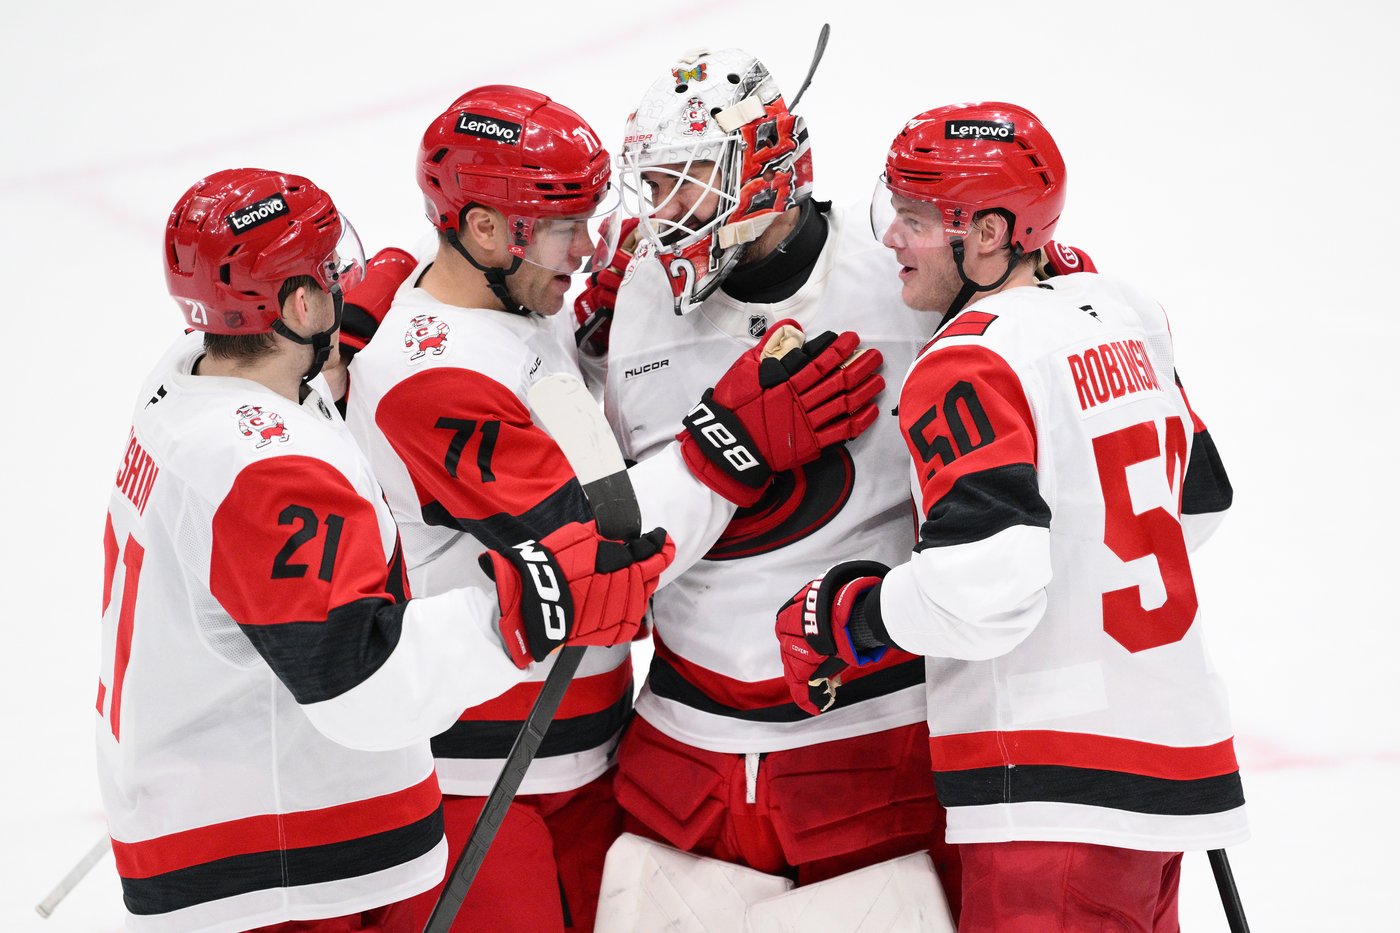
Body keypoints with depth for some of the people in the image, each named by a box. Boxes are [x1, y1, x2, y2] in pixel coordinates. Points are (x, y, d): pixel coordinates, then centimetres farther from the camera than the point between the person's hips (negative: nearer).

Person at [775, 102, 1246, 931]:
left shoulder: (969, 368, -16)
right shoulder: (1122, 314, 9)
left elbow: (984, 587, -24)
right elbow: (1199, 497, 19)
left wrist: (842, 620, -10)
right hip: (1173, 747, 9)